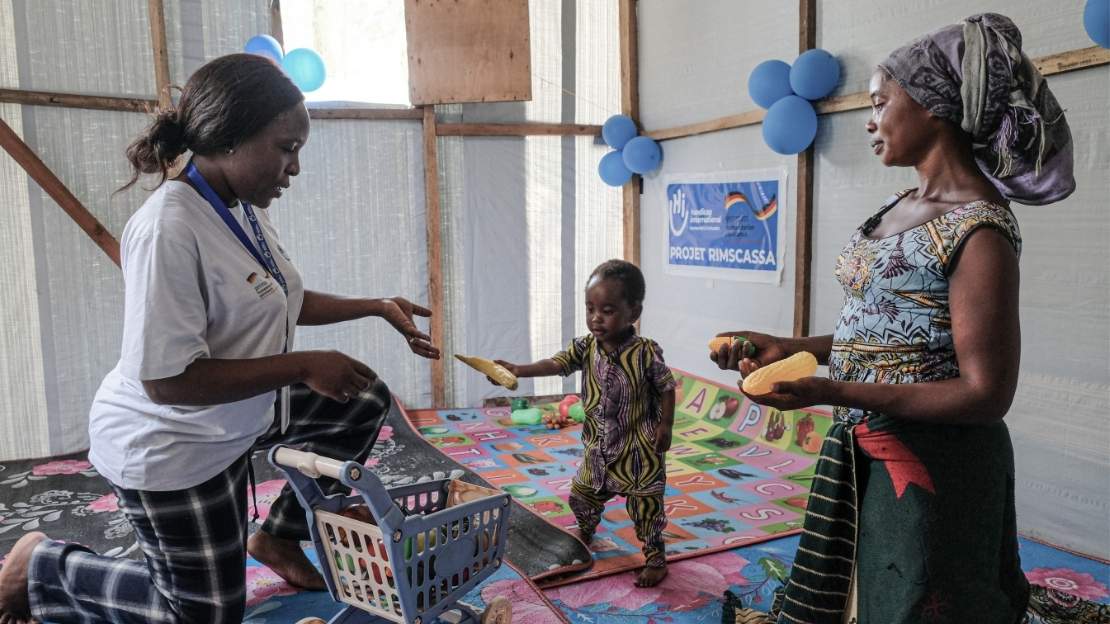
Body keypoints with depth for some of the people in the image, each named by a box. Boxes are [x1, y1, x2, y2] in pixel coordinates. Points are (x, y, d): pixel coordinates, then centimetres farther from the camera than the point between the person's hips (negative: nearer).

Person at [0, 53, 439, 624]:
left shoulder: (244, 207, -3)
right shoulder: (169, 229, -30)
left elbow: (282, 300, 12)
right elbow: (166, 380, -31)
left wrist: (378, 307, 6)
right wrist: (303, 366, -28)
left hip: (243, 415, 9)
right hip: (171, 449, -8)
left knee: (367, 400, 15)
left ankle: (280, 537, 27)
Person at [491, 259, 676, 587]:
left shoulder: (646, 352, -18)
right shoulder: (585, 347, -7)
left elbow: (666, 387, -7)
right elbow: (556, 363, -18)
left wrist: (665, 426, -10)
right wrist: (519, 370, -33)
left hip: (639, 448, -5)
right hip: (599, 446, 5)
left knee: (646, 505, 4)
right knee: (582, 494, 21)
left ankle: (655, 559, 24)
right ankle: (585, 532, 52)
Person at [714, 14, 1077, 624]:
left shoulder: (976, 230, -19)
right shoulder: (902, 206, 7)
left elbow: (986, 393, -21)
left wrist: (827, 391, -28)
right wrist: (783, 348, 2)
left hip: (931, 465, -8)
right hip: (859, 453, 8)